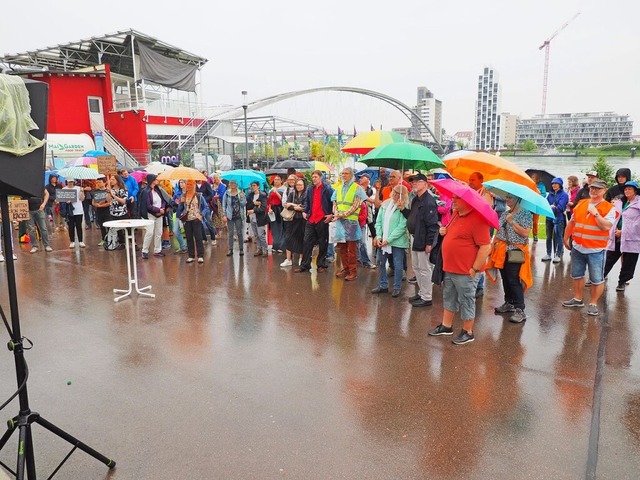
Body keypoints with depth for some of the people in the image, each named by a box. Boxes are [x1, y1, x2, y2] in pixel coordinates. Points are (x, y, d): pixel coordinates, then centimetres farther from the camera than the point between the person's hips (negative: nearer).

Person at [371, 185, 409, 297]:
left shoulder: (404, 208, -11)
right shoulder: (385, 204, 5)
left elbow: (402, 227, -16)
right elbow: (379, 221, 6)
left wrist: (388, 239, -18)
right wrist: (379, 236, -6)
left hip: (397, 241, -5)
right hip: (383, 240, 6)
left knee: (397, 265, 5)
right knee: (380, 262, 11)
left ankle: (397, 288, 19)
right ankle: (383, 285, 26)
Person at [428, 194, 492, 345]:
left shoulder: (477, 219, -20)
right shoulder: (456, 213, 8)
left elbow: (486, 247, -21)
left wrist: (475, 269, -20)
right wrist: (445, 231, 5)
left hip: (465, 271, -9)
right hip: (450, 268, 9)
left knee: (466, 301, 6)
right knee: (449, 298, 19)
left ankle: (468, 332, 21)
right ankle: (446, 326, 34)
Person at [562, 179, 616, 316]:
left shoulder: (609, 207, -8)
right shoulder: (581, 204, 7)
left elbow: (606, 226, -21)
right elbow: (572, 223, 16)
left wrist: (595, 213, -20)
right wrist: (566, 238, 17)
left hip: (596, 250, -5)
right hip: (577, 248, 5)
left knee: (597, 280, 1)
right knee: (577, 275, 16)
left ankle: (593, 304, 15)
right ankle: (577, 299, 30)